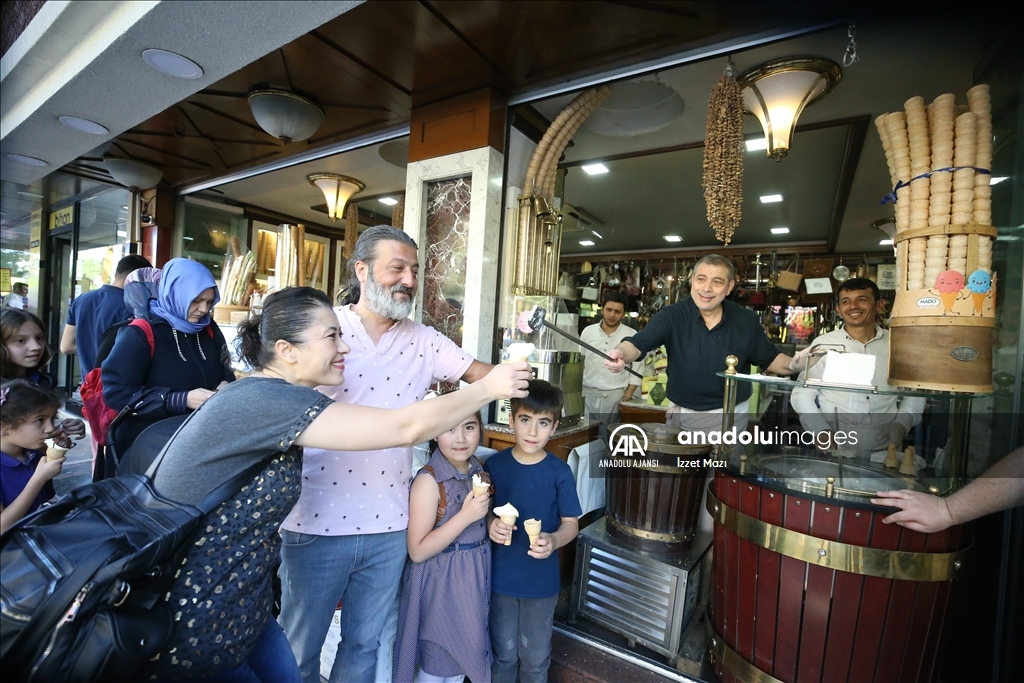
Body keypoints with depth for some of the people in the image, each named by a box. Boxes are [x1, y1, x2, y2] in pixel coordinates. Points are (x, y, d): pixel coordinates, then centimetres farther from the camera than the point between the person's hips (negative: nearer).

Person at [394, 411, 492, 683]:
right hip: (441, 583, -6)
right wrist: (466, 516, -28)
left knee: (463, 658, 24)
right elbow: (418, 551, -21)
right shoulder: (429, 480, -23)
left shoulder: (480, 469, -2)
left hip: (475, 575, 6)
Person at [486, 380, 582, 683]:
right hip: (499, 577, 1)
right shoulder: (494, 464, -10)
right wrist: (490, 524, -21)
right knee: (503, 654, 21)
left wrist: (553, 541, -26)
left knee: (535, 658, 19)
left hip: (541, 580, -1)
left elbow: (571, 522, -6)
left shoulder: (560, 472, -14)